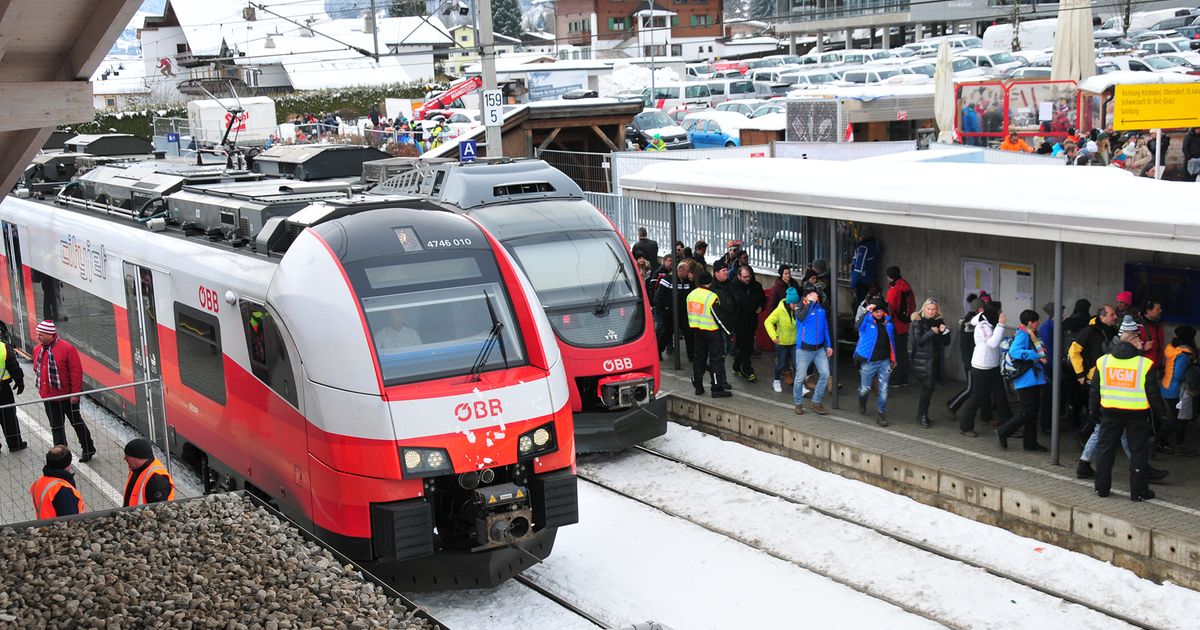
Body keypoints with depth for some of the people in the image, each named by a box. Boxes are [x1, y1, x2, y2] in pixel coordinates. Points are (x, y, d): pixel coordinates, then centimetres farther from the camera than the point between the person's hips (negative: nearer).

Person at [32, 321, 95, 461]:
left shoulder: (67, 348, -17)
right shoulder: (37, 349, 3)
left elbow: (76, 372, -17)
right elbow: (37, 370, 16)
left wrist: (75, 393, -18)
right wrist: (41, 388, 13)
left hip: (67, 396, -6)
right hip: (48, 397, 6)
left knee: (76, 422, 10)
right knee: (56, 427, 10)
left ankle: (88, 449, 27)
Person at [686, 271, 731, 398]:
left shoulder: (691, 295, 4)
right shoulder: (711, 297, -18)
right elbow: (718, 317, -17)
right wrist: (728, 332, -9)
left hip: (697, 331, 7)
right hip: (712, 331, -7)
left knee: (699, 357, 15)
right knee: (716, 359, 0)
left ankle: (698, 386, 19)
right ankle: (717, 389, -1)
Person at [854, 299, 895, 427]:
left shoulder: (888, 321, 4)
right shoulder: (867, 321, -9)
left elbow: (892, 340, 14)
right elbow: (858, 327, -33)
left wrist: (893, 358, 16)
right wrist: (867, 312, -35)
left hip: (884, 361, 3)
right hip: (869, 361, -3)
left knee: (883, 389, 0)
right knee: (865, 388, 10)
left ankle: (880, 414, 9)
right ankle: (862, 403, 43)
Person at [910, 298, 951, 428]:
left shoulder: (939, 322, 10)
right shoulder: (919, 321, -5)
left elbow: (946, 343, 9)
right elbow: (917, 341, -14)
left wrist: (945, 331, -8)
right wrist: (932, 332, -16)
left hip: (936, 360, 5)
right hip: (922, 360, -5)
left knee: (929, 387, 7)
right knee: (928, 387, -11)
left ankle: (922, 415, 16)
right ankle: (922, 415, -3)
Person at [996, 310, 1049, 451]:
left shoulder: (1031, 335, 16)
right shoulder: (1022, 335, -15)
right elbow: (1014, 351, -31)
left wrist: (1041, 352, 9)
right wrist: (1036, 355, -28)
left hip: (1033, 380, 10)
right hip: (1026, 380, -10)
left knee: (1034, 411, 13)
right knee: (1028, 412, -8)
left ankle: (1031, 442, 19)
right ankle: (1003, 432, 5)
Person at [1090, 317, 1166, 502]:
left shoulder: (1103, 361, -2)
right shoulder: (1145, 364, -13)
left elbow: (1095, 390, 6)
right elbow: (1153, 393, -6)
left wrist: (1094, 410, 18)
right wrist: (1161, 412, 8)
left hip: (1110, 412, 3)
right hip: (1137, 414, -3)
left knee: (1105, 449, 13)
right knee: (1138, 451, 8)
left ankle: (1101, 487, 16)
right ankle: (1139, 491, 11)